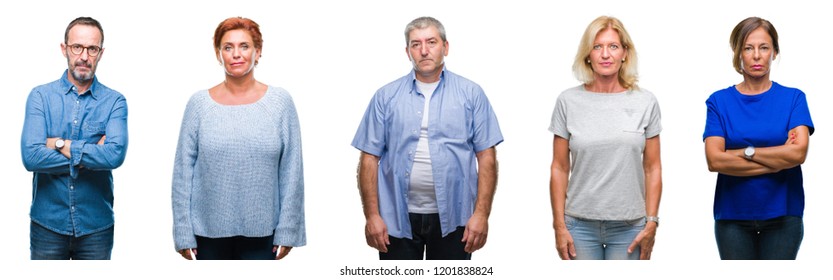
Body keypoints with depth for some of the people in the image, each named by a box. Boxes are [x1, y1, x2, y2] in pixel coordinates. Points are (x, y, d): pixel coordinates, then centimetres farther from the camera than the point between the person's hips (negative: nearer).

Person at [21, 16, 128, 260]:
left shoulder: (114, 101, -2)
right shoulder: (41, 96, -2)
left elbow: (115, 155, -19)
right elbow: (30, 156, -15)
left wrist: (61, 145, -14)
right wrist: (91, 154, -13)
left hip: (96, 225, 0)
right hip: (47, 223, 0)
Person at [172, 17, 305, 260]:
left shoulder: (280, 101, -1)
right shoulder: (199, 103, -1)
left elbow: (291, 171, -1)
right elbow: (183, 170, 0)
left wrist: (288, 229, -4)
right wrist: (183, 231, -4)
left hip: (261, 231, 0)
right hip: (209, 229, 1)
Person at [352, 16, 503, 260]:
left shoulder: (471, 94, 3)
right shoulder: (386, 97, 5)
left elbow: (486, 158, 0)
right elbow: (370, 159, 2)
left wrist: (481, 214, -8)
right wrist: (372, 215, -5)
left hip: (452, 219, 0)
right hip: (397, 219, 0)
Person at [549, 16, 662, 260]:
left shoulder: (645, 102, 2)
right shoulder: (568, 101, 1)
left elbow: (652, 169, 4)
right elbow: (559, 169, 2)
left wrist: (651, 223, -2)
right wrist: (559, 226, -1)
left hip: (629, 226, 0)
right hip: (580, 224, 0)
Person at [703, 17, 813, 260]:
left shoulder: (793, 98, 1)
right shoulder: (719, 101, 1)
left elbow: (798, 153, -13)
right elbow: (714, 160, -12)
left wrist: (744, 152, -11)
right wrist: (778, 162, -11)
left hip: (782, 215, 0)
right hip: (732, 215, 0)